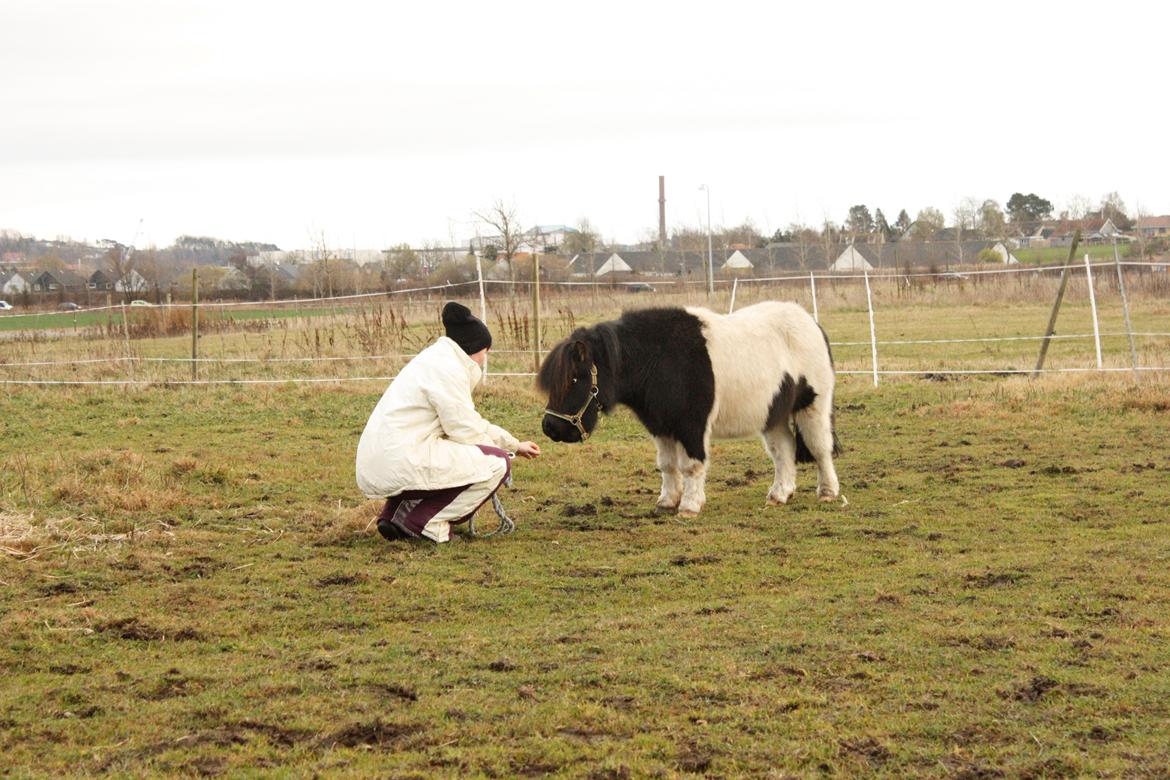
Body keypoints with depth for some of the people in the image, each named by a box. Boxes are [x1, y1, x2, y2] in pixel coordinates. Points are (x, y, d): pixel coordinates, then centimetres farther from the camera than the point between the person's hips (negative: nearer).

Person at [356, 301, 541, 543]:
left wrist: (516, 445, 37)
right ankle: (424, 522, -8)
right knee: (497, 463, -7)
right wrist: (502, 450, 11)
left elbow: (470, 421, 31)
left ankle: (394, 514, 17)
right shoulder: (449, 369, -11)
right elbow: (467, 433, -9)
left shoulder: (436, 360, 21)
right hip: (399, 466, -10)